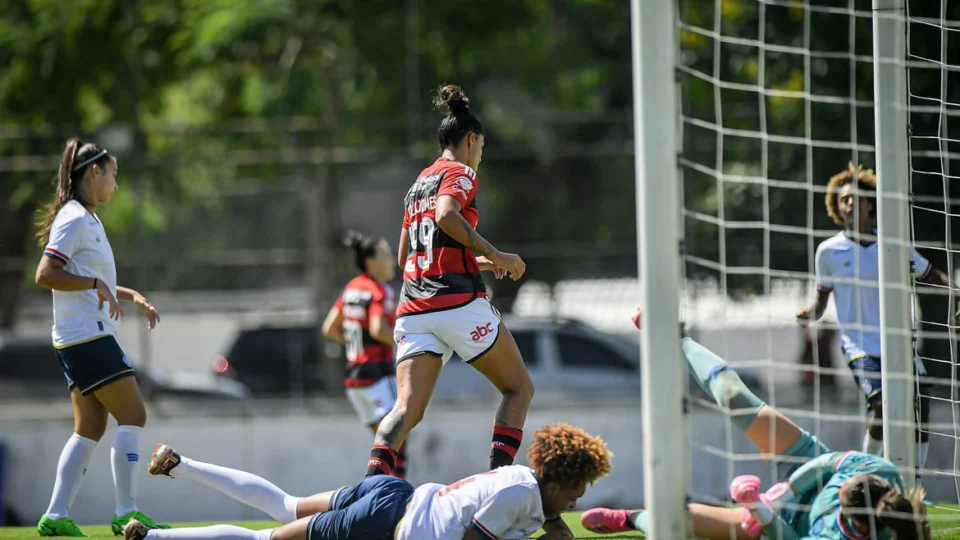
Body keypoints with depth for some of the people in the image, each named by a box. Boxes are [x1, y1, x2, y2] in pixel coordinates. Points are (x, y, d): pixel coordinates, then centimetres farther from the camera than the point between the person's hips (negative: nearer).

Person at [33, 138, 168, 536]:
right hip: (87, 336, -10)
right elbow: (45, 275, -20)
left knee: (90, 428, 8)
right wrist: (95, 285, -22)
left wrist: (131, 296, 19)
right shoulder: (75, 219, -12)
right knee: (132, 415, -9)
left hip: (80, 340, 10)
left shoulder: (87, 220, 18)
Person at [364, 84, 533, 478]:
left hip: (413, 308, 6)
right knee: (519, 389, 10)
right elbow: (446, 216, -21)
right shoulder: (460, 173, 0)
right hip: (459, 301, -6)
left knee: (407, 408, -6)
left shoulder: (418, 183, 23)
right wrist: (494, 256, -14)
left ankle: (373, 478, -32)